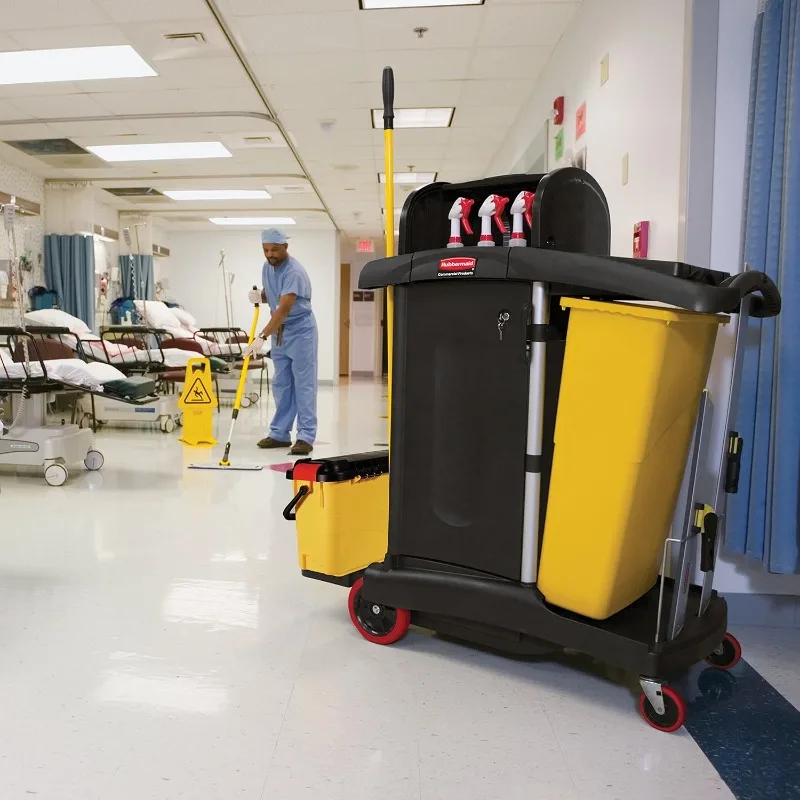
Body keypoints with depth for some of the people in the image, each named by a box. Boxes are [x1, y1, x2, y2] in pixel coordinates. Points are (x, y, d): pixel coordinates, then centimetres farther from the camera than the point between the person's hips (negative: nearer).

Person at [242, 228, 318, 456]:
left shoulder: (294, 272, -23)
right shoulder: (267, 267, 4)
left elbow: (284, 309, -31)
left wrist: (262, 337, -38)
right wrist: (260, 296, -4)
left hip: (300, 331, -8)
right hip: (279, 332, 8)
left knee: (303, 385, -6)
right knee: (281, 385, 10)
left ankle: (306, 437, -3)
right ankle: (280, 434, 16)